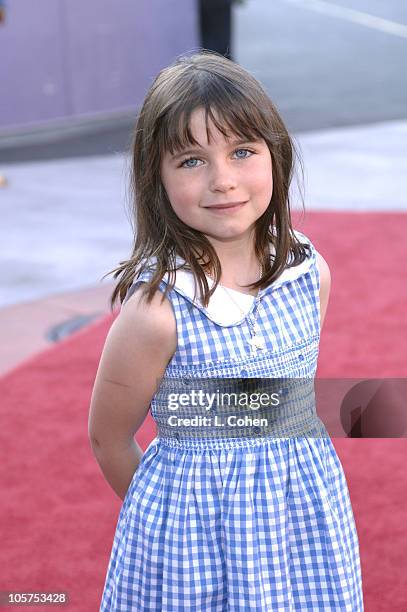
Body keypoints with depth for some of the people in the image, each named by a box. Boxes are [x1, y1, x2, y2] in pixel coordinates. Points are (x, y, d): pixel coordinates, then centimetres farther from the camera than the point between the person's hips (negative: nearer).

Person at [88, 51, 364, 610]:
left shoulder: (310, 273, -7)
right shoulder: (156, 309, -22)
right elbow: (109, 441, -8)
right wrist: (173, 513, 6)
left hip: (308, 502, 4)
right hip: (192, 533, -4)